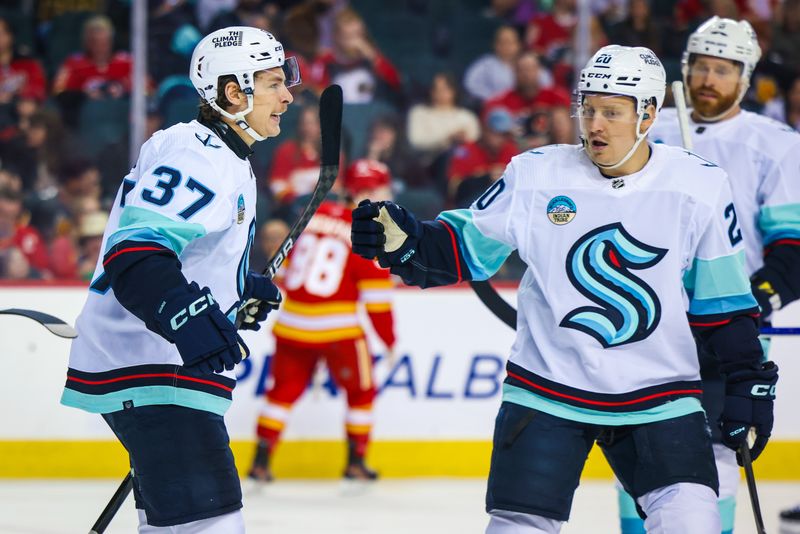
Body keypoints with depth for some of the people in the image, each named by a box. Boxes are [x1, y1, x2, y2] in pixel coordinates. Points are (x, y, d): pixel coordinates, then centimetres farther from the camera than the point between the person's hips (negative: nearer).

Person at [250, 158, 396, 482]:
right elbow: (376, 297, -7)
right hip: (339, 330, -5)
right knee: (361, 391, 14)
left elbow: (288, 266, 18)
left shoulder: (315, 215, 11)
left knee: (284, 390, 15)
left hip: (292, 324, 5)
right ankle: (355, 461, 14)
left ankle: (261, 460, 9)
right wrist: (389, 340, 2)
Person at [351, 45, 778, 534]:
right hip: (546, 392, 0)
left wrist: (750, 381, 3)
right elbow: (465, 249, 2)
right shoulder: (536, 176, -4)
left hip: (659, 394, 0)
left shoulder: (699, 187, -2)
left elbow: (723, 298, 6)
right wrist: (404, 242, -16)